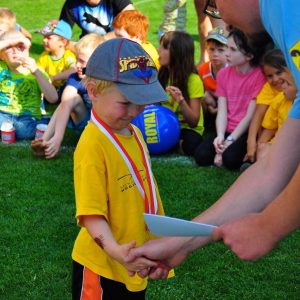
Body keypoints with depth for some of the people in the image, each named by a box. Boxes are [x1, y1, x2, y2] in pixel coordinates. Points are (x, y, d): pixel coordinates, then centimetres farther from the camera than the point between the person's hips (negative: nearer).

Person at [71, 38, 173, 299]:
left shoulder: (134, 133, 4)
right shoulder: (93, 145, -23)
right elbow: (91, 214, -26)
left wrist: (161, 241, 17)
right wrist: (115, 250, -40)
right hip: (101, 267, -8)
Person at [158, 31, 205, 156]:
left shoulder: (193, 80, -14)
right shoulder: (162, 74, 3)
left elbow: (194, 121, -16)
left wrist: (181, 101, -32)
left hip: (187, 129, -5)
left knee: (191, 144, -37)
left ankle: (177, 145, -7)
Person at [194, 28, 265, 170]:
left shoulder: (260, 75, -10)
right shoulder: (223, 73, 7)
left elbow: (250, 115, -12)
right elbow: (222, 111, 0)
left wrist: (230, 140, -16)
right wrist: (220, 136, -17)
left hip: (247, 131, -5)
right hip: (227, 130, 5)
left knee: (230, 158, -31)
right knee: (201, 156, -20)